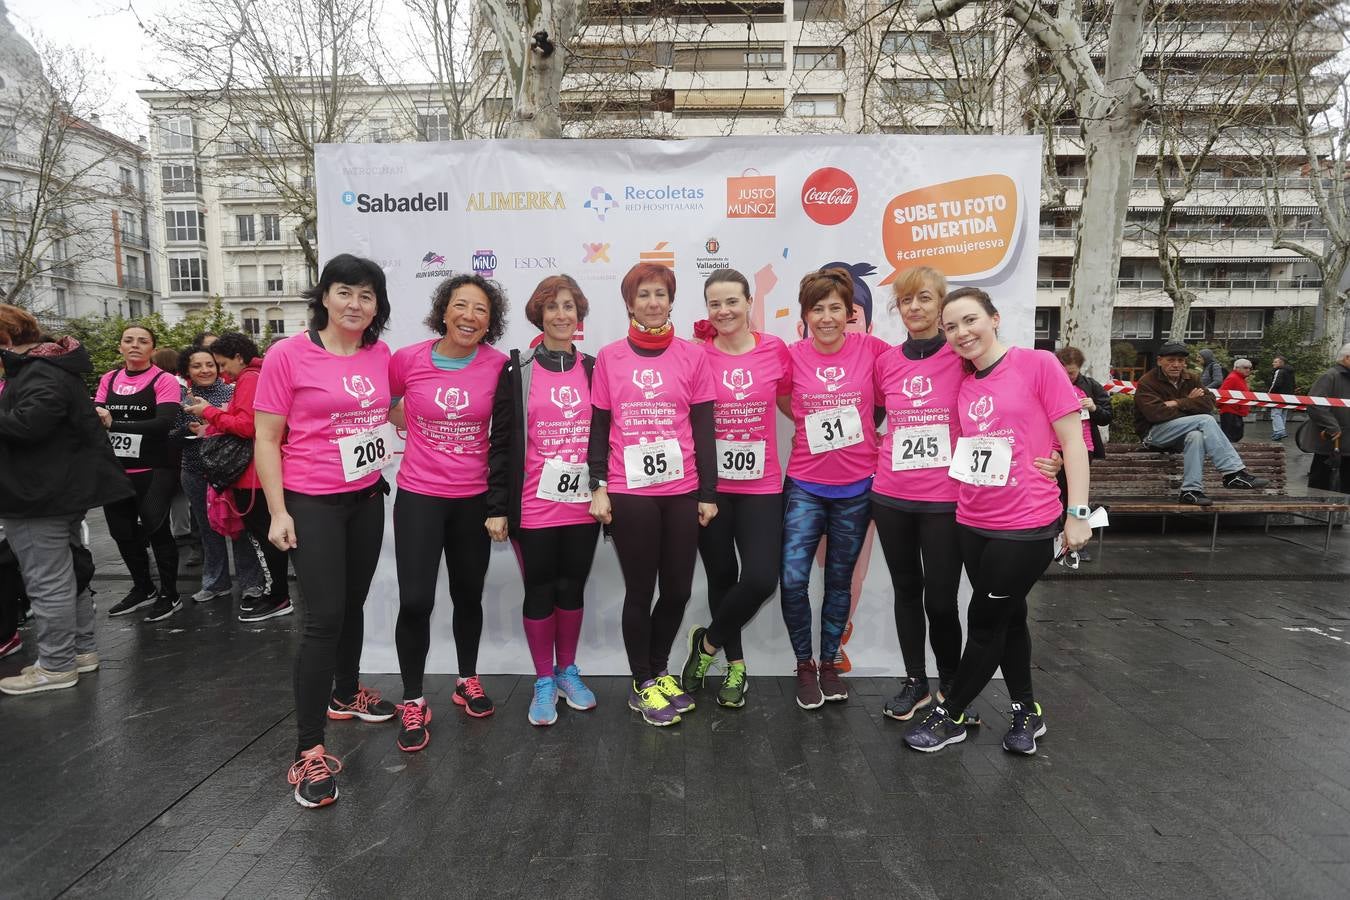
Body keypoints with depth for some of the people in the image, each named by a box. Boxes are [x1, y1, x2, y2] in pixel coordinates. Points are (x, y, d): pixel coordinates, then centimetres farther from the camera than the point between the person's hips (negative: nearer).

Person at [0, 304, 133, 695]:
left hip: (42, 496, -11)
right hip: (59, 490, 11)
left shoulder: (42, 373, -17)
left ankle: (56, 666, 8)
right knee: (67, 574, 17)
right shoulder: (45, 366, 15)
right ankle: (81, 650, 28)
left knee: (47, 582, -2)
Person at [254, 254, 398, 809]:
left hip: (367, 499, 5)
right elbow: (266, 440, -9)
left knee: (353, 603, 18)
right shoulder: (288, 355, -11)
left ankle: (346, 694, 40)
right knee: (323, 617, -8)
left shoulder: (381, 356, 2)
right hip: (312, 503, -5)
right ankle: (309, 752, 2)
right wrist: (278, 512, -13)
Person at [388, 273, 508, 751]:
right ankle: (413, 702, 16)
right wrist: (416, 428, 1)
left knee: (469, 595, 15)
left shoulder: (498, 365, -8)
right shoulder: (408, 360, -8)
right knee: (415, 601, -5)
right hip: (419, 495, -1)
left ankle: (467, 681, 37)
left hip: (474, 497, 1)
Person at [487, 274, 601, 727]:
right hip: (533, 507, -2)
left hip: (583, 505, 2)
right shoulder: (517, 371, -1)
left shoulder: (593, 370, 7)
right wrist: (497, 507, -6)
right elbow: (501, 442, -2)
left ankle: (567, 671, 33)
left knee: (572, 588, 13)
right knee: (539, 592, 8)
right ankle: (544, 681, 25)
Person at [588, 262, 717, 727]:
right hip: (629, 493, -1)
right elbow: (599, 428, 5)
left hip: (682, 492, 2)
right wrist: (598, 488, -2)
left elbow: (704, 429, 4)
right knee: (640, 590, 7)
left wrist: (708, 492, 2)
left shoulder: (693, 356, 3)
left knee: (678, 589, 9)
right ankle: (641, 684, 26)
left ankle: (659, 671, 33)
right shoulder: (609, 357, 2)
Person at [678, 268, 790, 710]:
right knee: (722, 578, 11)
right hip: (711, 486, -1)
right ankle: (736, 665, 33)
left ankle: (707, 642, 19)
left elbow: (792, 400, 14)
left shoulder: (775, 349, 0)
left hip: (762, 486, 1)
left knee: (761, 579, -9)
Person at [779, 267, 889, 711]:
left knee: (840, 579, 13)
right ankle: (804, 664, 16)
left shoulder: (871, 348, -6)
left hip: (857, 486, 0)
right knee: (793, 579, -7)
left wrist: (860, 423, -2)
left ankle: (829, 661, 31)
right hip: (805, 486, 0)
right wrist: (813, 423, -3)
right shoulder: (792, 356, -4)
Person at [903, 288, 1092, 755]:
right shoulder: (963, 385, 7)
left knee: (985, 620, 4)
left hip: (1027, 525, -6)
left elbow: (1072, 440, -9)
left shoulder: (1038, 364, -9)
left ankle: (949, 717, 20)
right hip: (973, 524, 6)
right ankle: (1027, 712, 35)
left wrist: (1078, 512, -12)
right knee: (1008, 617, 17)